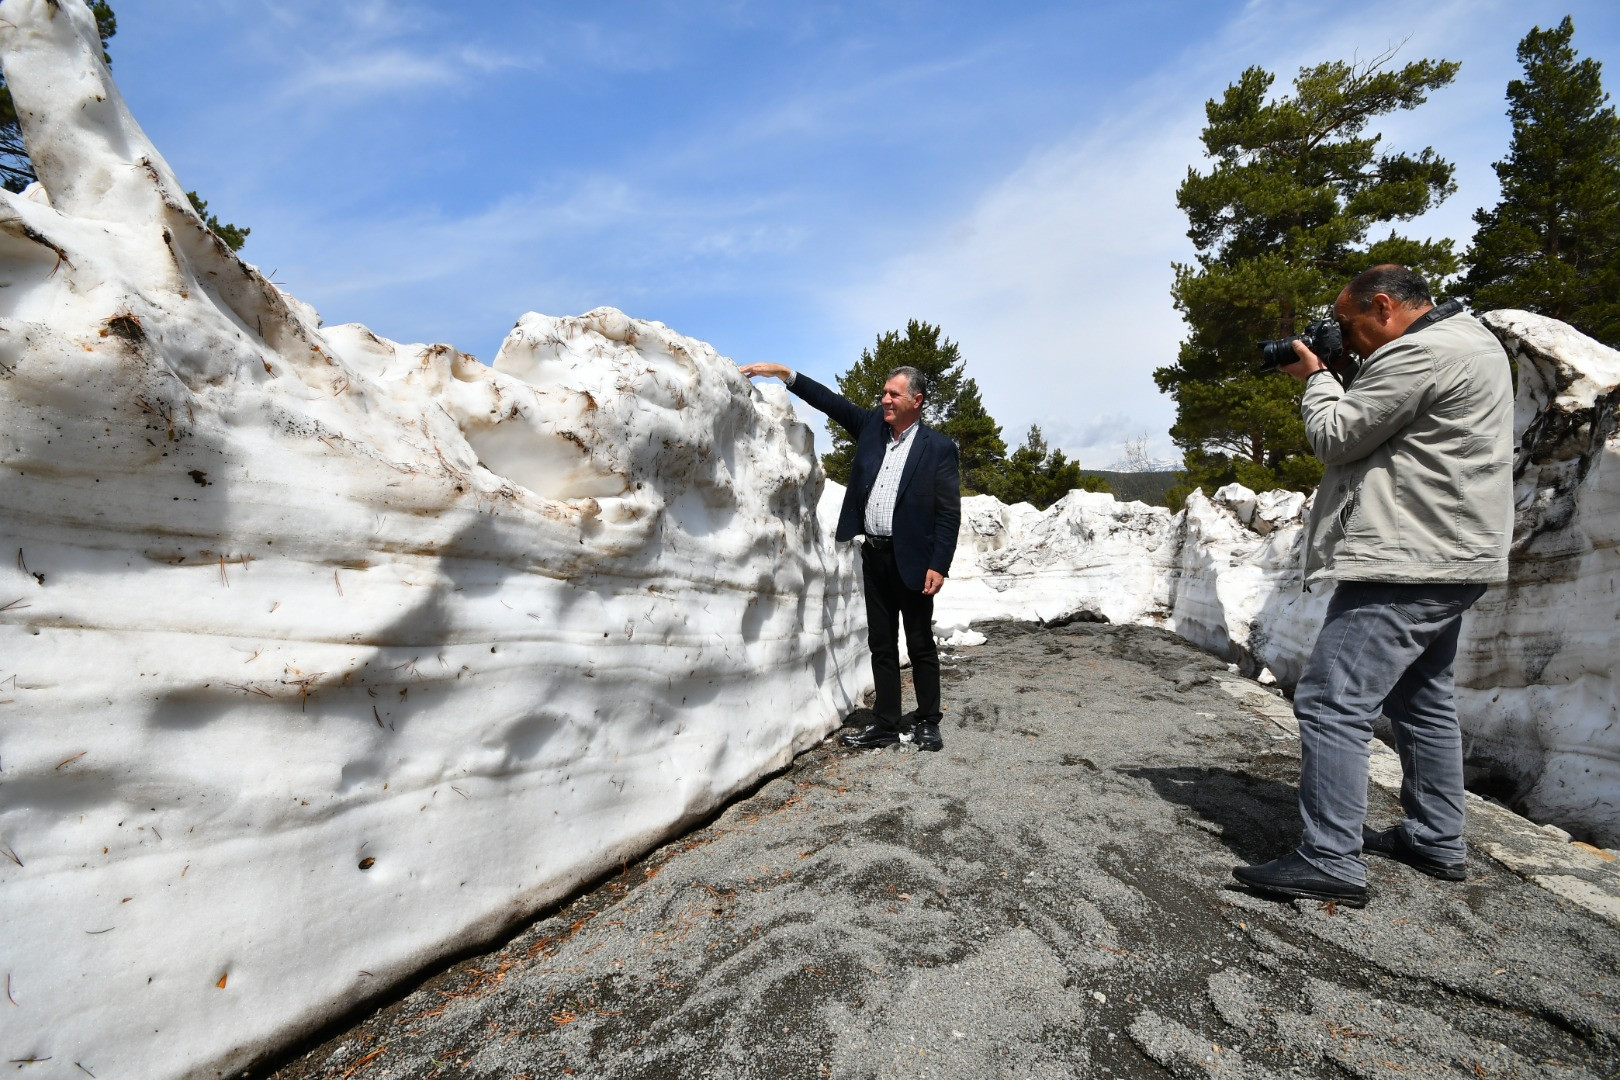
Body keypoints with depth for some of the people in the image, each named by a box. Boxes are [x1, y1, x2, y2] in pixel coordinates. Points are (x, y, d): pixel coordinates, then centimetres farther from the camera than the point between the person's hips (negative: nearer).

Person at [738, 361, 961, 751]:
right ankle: (885, 725, 19)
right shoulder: (872, 424, 8)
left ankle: (927, 723, 19)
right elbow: (831, 400, 9)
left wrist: (938, 566, -15)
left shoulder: (938, 448, -6)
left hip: (912, 559, -5)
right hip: (874, 554, 5)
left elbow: (949, 513, -8)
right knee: (881, 644, 10)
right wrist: (784, 373, 0)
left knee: (920, 644, 5)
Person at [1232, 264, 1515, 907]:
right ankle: (1437, 842, 30)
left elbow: (1334, 439, -12)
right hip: (1448, 561, 11)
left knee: (1332, 703, -12)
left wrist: (1316, 378, 3)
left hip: (1406, 565, -11)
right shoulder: (1471, 340, 18)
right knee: (1421, 700, 19)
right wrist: (1333, 380, 9)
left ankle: (1330, 861, -9)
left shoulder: (1418, 353, -16)